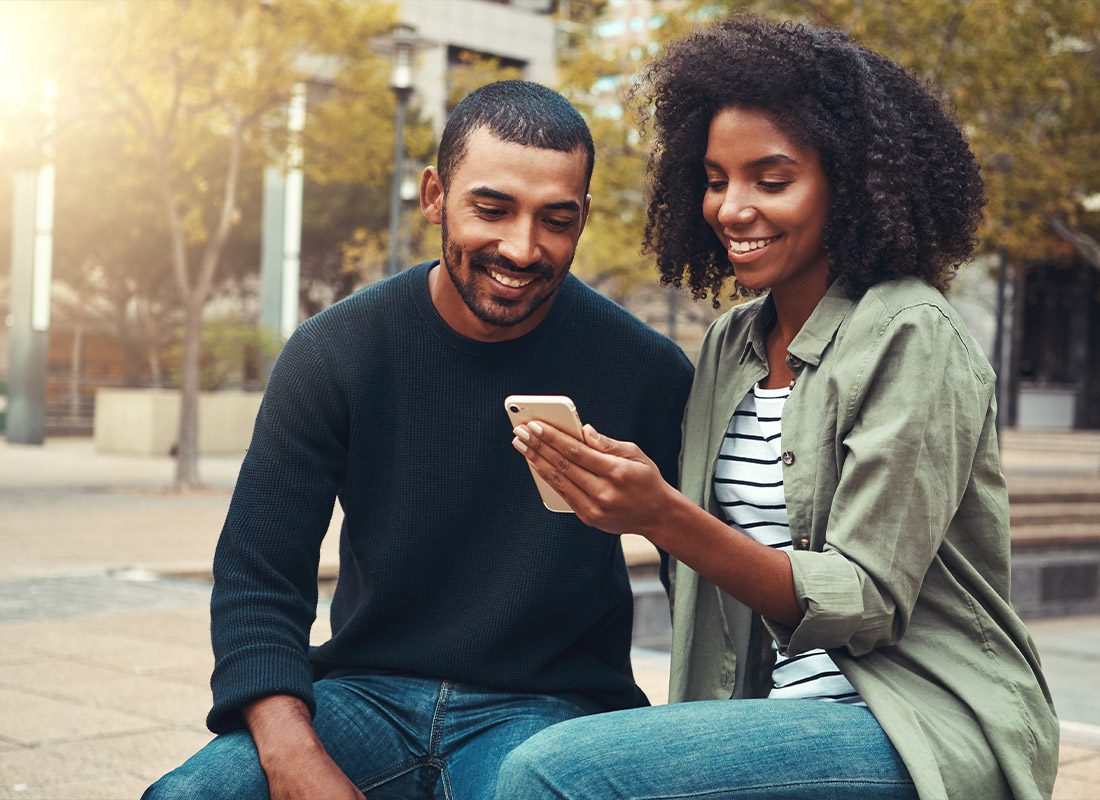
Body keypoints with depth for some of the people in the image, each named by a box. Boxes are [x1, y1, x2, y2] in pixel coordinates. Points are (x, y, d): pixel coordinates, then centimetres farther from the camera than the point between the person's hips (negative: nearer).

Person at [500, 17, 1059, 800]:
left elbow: (867, 603, -15)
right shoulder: (729, 345, 11)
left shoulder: (911, 338, -10)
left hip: (925, 732, -6)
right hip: (778, 718, 6)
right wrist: (612, 489, -5)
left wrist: (664, 516, -26)